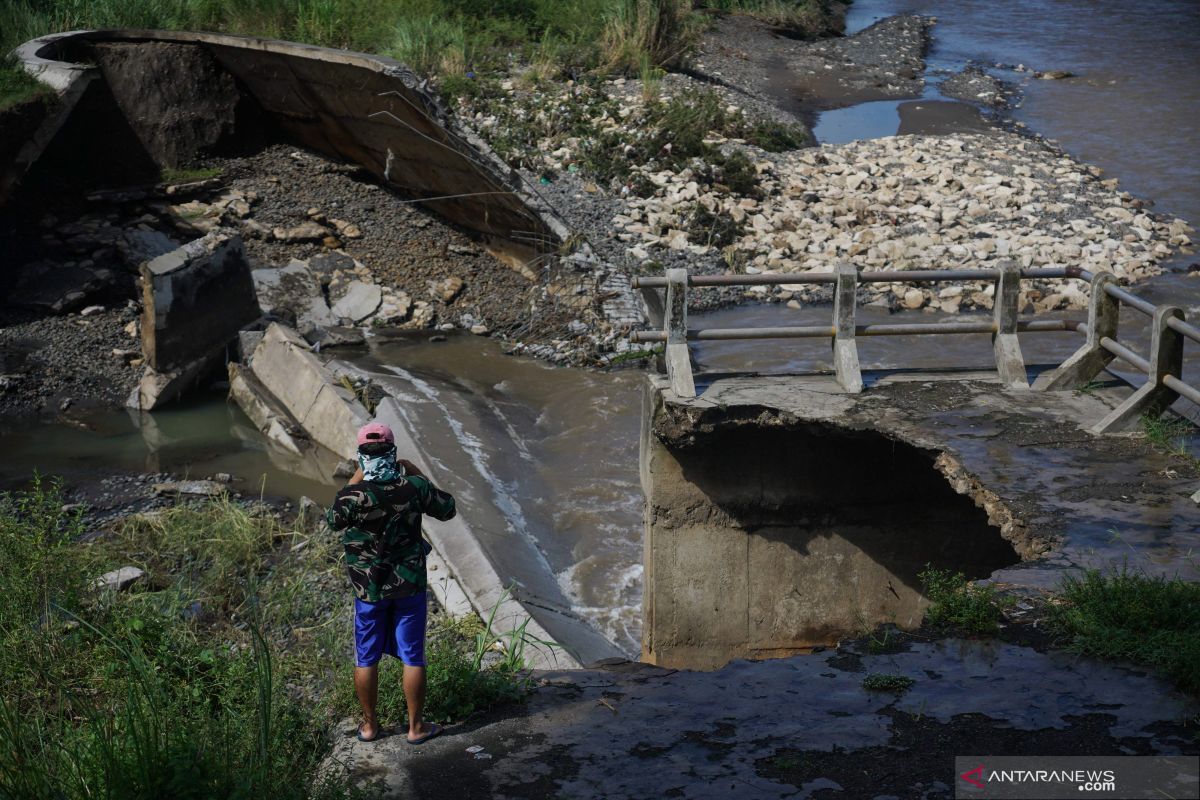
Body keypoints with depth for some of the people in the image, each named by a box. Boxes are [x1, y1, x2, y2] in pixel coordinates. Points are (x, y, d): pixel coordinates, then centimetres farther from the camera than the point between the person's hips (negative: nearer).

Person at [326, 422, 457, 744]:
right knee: (413, 657, 12)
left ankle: (369, 726, 27)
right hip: (410, 586, 1)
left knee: (366, 659, 15)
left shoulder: (353, 496, -21)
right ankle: (416, 727, 20)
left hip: (369, 588, 0)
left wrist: (353, 481, 6)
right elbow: (447, 509, 3)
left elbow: (333, 520, 3)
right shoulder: (414, 488, -16)